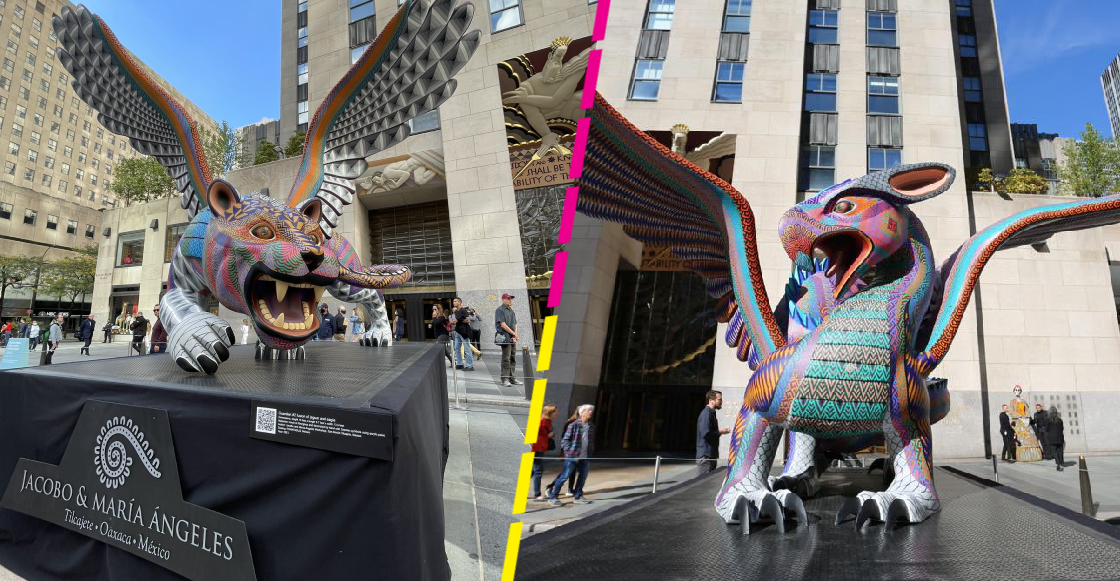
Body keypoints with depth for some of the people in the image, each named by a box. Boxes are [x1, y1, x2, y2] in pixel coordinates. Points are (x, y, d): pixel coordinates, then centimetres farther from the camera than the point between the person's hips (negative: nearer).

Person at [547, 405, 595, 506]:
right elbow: (565, 440, -9)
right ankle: (552, 497, 8)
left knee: (583, 476, 10)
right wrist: (569, 452, -14)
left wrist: (590, 451, 9)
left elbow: (592, 440, 18)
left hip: (584, 457, 7)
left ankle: (578, 497, 26)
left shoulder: (591, 426, 7)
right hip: (572, 457, -6)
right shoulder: (574, 425, -12)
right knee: (564, 476, -3)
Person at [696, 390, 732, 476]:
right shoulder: (706, 414, -16)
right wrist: (720, 432, -12)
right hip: (705, 456, -10)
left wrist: (720, 431, 10)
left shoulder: (711, 413, 16)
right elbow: (706, 434, -24)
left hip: (711, 455, 10)